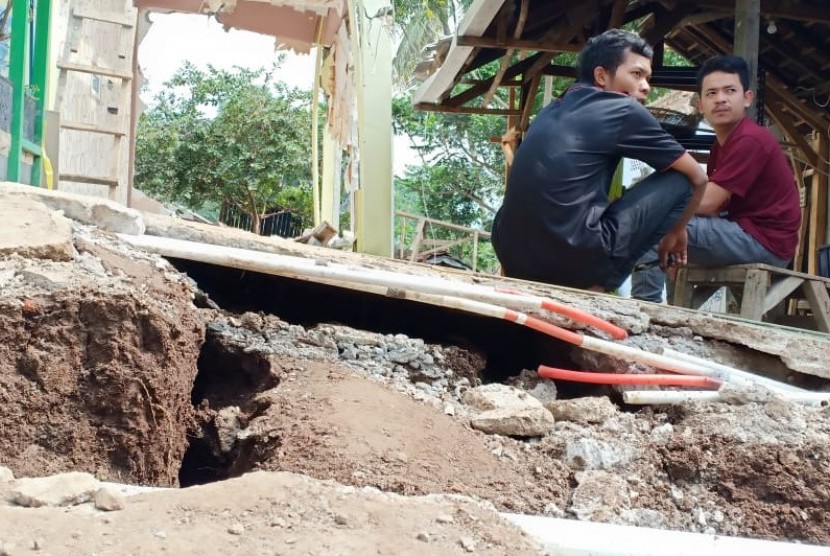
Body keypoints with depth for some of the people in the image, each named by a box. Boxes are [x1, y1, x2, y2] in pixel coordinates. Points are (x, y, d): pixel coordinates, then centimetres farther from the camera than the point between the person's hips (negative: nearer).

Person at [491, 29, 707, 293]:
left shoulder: (553, 110, 23)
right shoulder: (624, 110, 3)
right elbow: (698, 177, 12)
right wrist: (677, 230, 28)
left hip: (516, 260, 8)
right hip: (576, 258, -8)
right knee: (680, 180, 6)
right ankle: (594, 288, -1)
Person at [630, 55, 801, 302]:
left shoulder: (750, 140, -16)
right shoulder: (723, 142, 15)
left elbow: (707, 203, -20)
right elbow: (713, 203, 9)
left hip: (764, 242, -10)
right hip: (745, 232, 10)